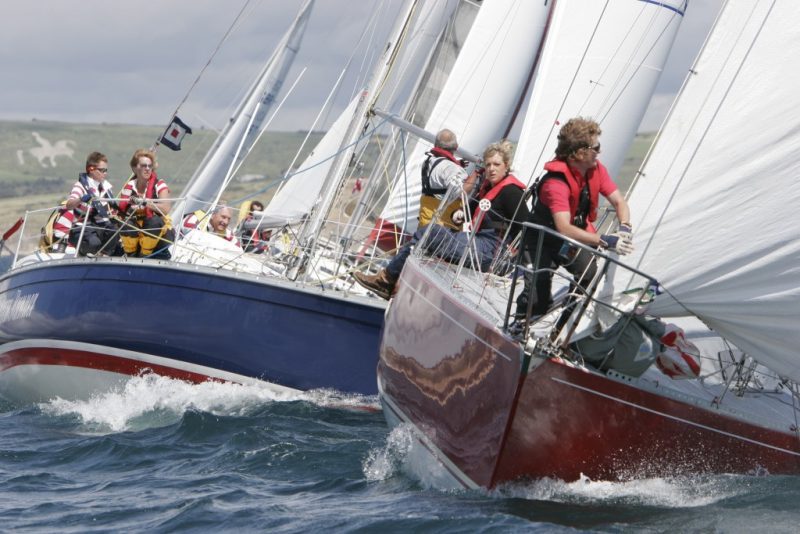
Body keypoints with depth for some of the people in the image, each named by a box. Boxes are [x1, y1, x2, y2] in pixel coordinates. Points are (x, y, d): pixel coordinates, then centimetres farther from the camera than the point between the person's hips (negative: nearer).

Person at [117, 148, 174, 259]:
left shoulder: (159, 185, -8)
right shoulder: (129, 186, 1)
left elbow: (165, 208, -24)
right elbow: (121, 210, -3)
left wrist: (144, 202, -35)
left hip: (159, 229, -2)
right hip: (137, 231, 2)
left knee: (154, 221, -35)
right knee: (127, 224, -30)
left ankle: (144, 255, -16)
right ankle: (131, 255, -7)